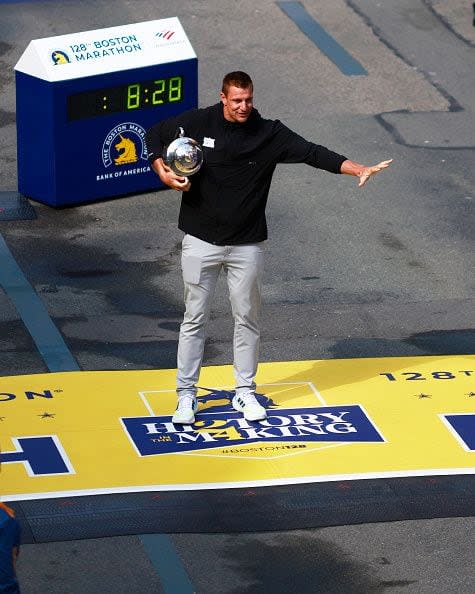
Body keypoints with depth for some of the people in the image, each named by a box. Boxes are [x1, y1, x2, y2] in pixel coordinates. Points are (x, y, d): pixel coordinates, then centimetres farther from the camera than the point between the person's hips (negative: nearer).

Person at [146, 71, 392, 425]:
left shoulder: (269, 133, -6)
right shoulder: (197, 123, -5)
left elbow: (312, 153, -13)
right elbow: (155, 135, 10)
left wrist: (357, 169, -24)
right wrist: (162, 172, -7)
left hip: (247, 245, 1)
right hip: (201, 241, -1)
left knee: (247, 318, 8)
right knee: (195, 318, 4)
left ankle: (245, 392, 21)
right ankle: (186, 394, 13)